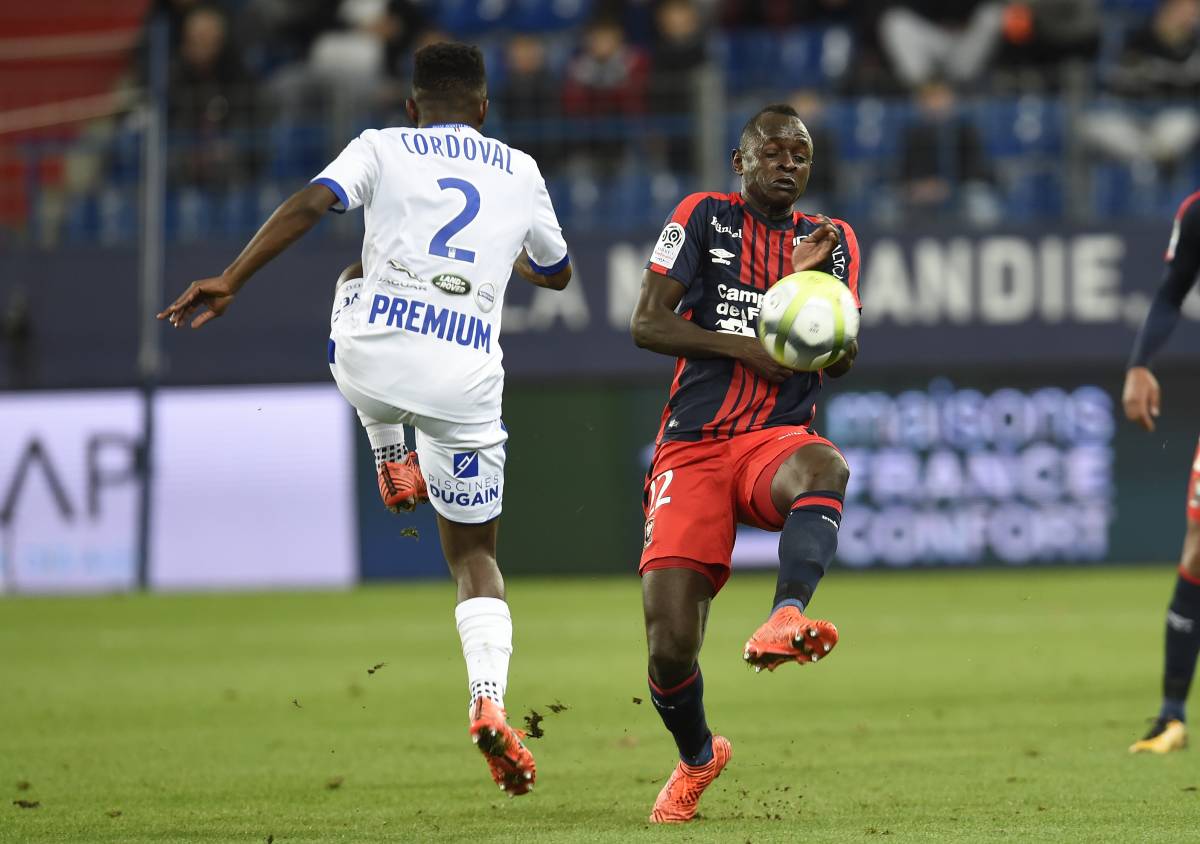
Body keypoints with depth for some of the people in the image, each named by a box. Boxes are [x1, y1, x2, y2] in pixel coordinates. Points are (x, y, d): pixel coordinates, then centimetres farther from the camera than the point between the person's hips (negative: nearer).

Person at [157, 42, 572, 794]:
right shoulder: (519, 172, 18)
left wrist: (230, 281, -11)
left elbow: (310, 204, -8)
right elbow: (557, 273, 33)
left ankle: (390, 457, 32)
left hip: (372, 359, -1)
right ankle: (490, 700, -11)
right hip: (465, 377, 1)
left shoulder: (383, 148, 10)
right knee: (474, 553, 14)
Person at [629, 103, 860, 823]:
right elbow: (647, 324, -1)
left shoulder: (832, 242, 14)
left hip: (777, 438, 1)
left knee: (824, 467, -41)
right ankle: (697, 758, 21)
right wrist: (743, 347, -11)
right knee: (670, 647, -9)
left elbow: (842, 361, 5)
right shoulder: (705, 218, 8)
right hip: (693, 447, -1)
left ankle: (787, 619, -54)